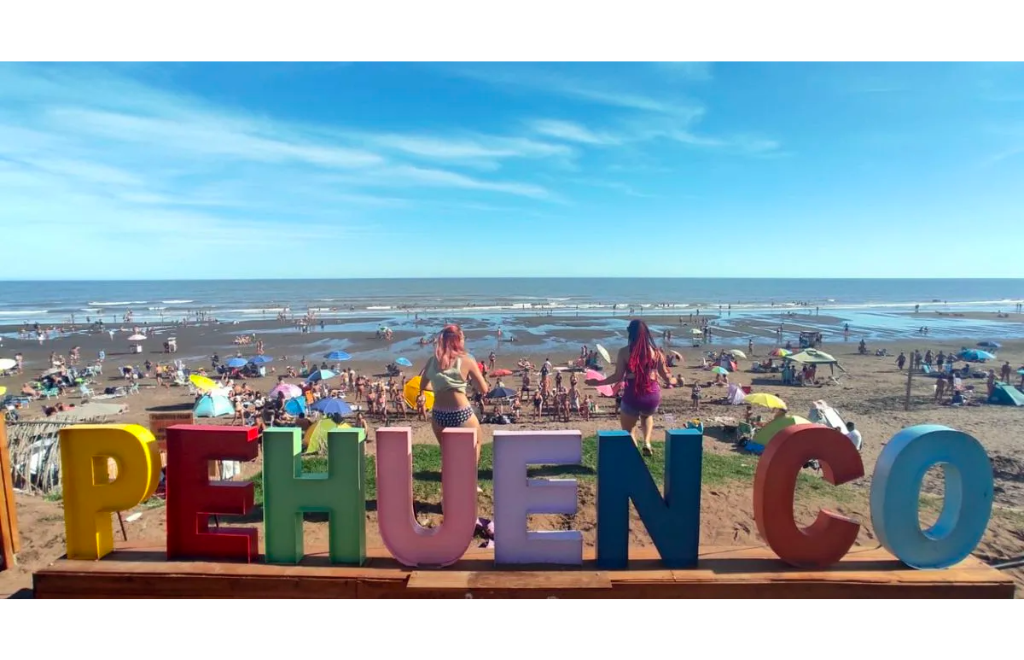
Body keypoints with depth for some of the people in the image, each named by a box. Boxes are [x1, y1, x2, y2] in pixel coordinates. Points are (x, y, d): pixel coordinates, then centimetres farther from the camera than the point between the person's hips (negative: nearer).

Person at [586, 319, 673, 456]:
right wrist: (670, 382, 32)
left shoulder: (624, 352, -6)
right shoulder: (655, 351, 1)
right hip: (652, 395, 3)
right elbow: (665, 374, 9)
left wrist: (598, 382, 7)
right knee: (647, 416, 38)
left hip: (632, 396, -2)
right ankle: (647, 443, 18)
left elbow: (618, 377, -7)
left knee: (627, 430, 20)